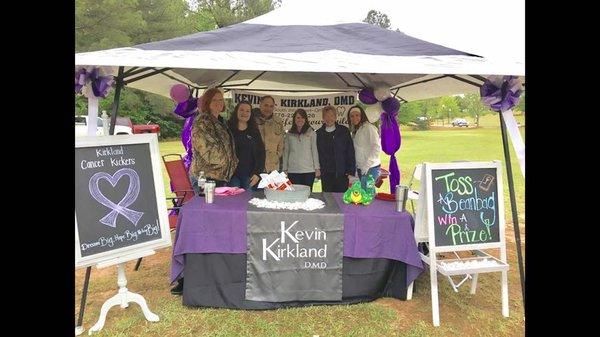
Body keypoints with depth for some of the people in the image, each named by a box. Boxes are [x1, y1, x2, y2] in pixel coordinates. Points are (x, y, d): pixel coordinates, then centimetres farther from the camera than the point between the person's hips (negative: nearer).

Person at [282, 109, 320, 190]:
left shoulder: (311, 133, 3)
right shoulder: (289, 134, 9)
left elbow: (315, 151, 3)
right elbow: (286, 152, 12)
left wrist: (317, 168, 0)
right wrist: (285, 169, 7)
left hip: (308, 171, -1)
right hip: (293, 171, 2)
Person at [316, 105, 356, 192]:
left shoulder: (344, 131, 4)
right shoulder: (319, 133, 9)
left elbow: (351, 152, 2)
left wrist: (351, 171, -5)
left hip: (341, 173, -1)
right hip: (326, 174, 1)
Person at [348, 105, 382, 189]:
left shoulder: (368, 127, -10)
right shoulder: (354, 130, 14)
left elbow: (377, 147, -16)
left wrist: (367, 165, -18)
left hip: (370, 168, -8)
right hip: (360, 168, 8)